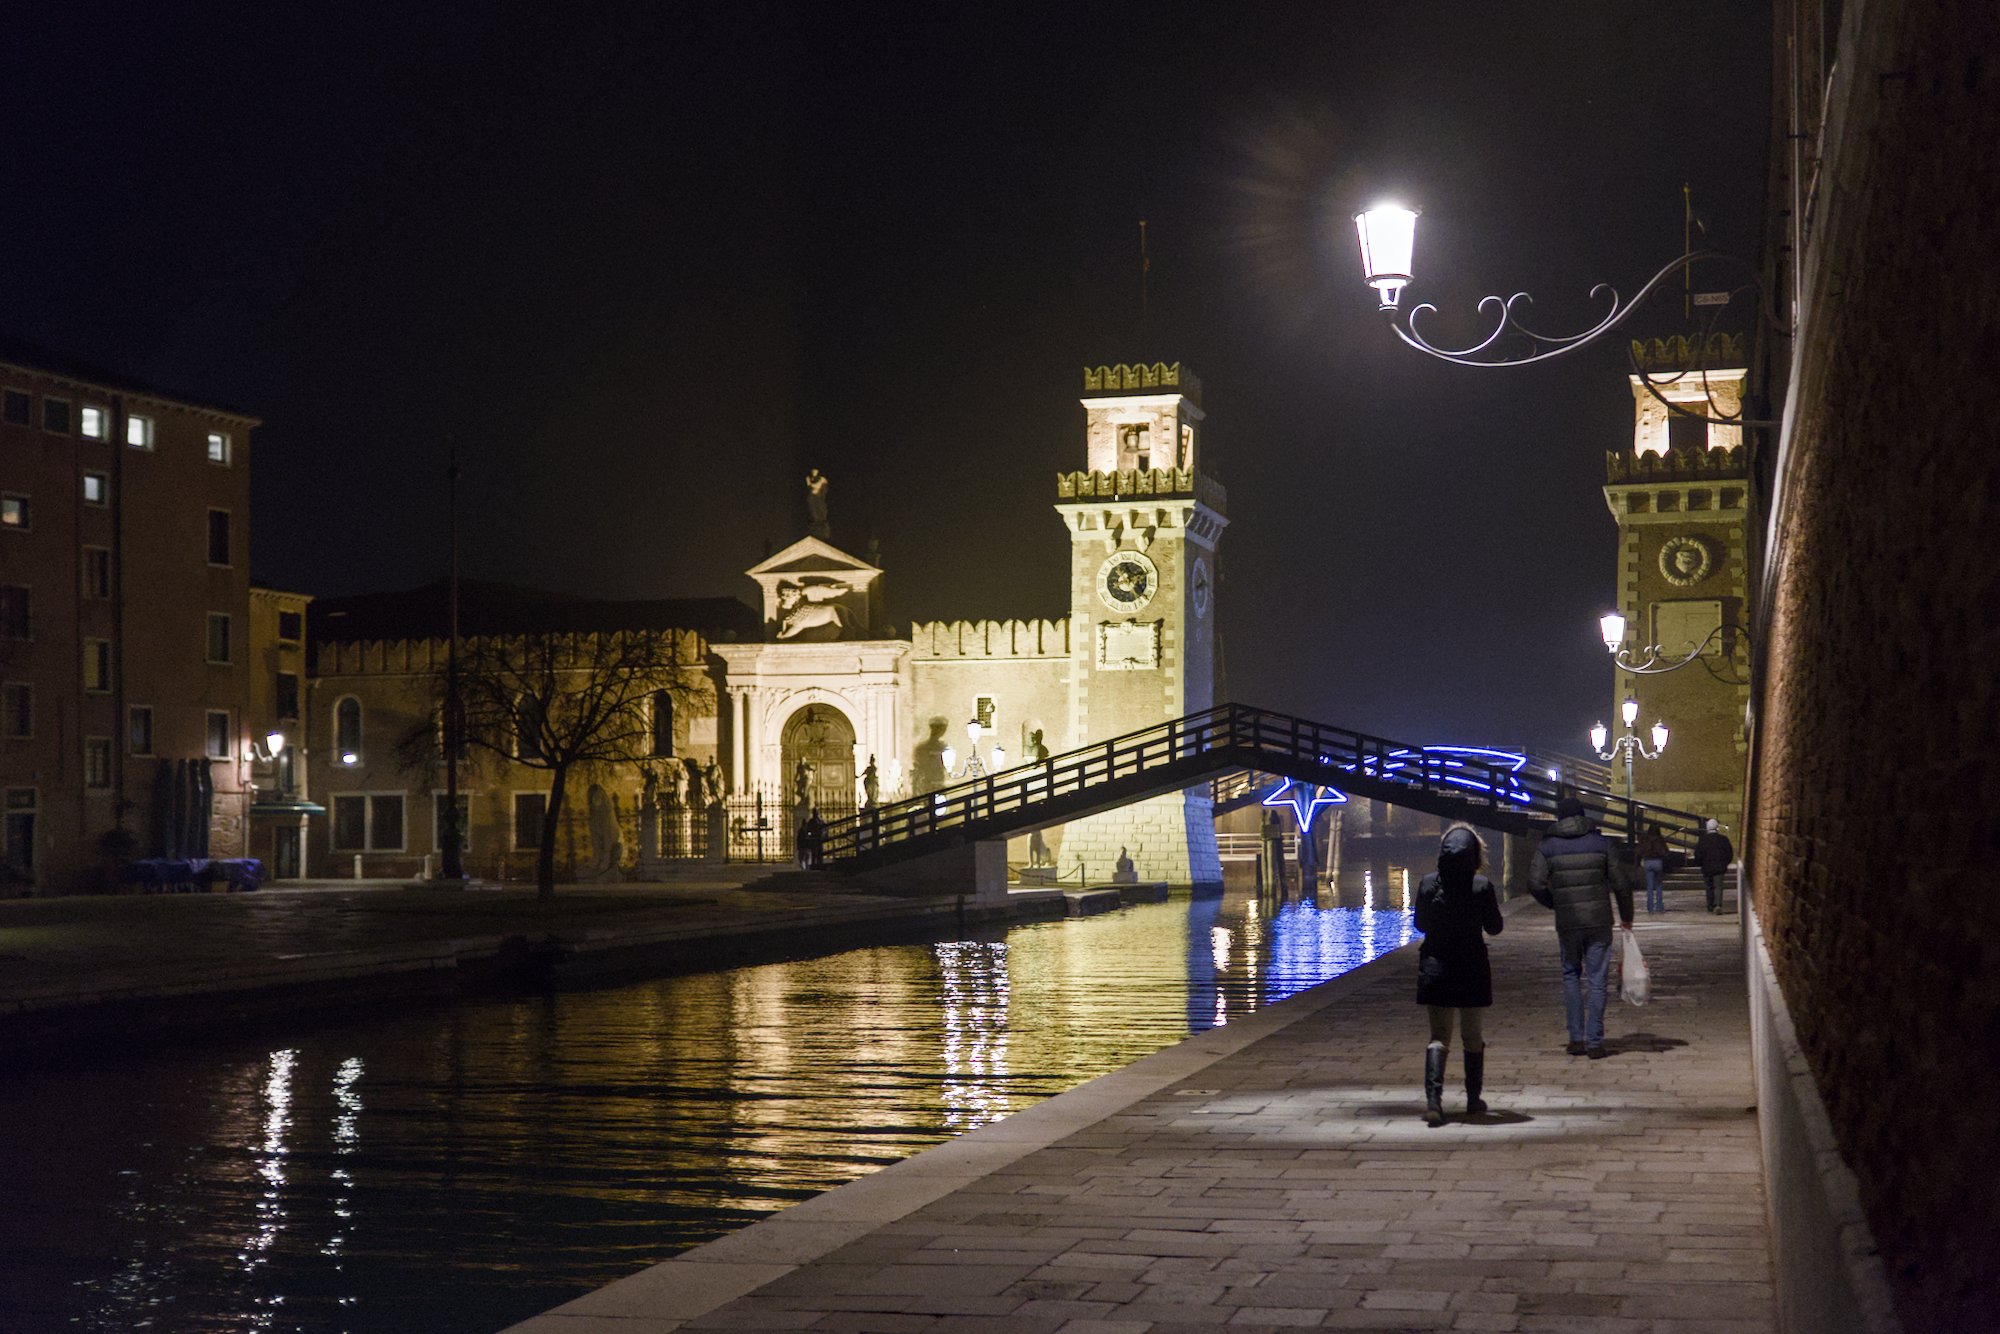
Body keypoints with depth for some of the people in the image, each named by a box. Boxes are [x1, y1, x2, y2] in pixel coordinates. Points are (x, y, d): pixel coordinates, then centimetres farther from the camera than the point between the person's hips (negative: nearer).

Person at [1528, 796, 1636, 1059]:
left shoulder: (1548, 846, 1)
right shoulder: (1601, 843, 2)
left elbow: (1536, 883, -7)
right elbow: (1621, 883, 1)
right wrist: (1626, 917, 14)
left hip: (1567, 923, 0)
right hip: (1599, 920, 0)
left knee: (1571, 976, 15)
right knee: (1596, 979, 3)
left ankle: (1576, 1038, 10)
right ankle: (1594, 1042, 1)